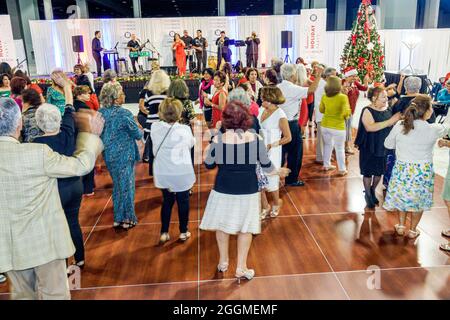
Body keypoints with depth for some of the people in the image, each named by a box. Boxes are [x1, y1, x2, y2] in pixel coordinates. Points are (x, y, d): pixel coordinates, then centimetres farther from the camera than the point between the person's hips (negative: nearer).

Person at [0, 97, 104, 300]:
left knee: (22, 294, 22)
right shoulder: (38, 153, -23)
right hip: (44, 239, -4)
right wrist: (89, 133, 1)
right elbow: (81, 165, -14)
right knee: (54, 293, 13)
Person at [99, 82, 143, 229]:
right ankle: (127, 219, 19)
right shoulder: (124, 114, -21)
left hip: (108, 155, 6)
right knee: (127, 186, 8)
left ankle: (117, 218, 28)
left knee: (117, 185, 20)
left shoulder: (100, 113, -1)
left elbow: (100, 133, 10)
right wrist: (140, 132, 8)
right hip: (124, 155, -6)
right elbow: (138, 135, -13)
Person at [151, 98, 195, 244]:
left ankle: (164, 233, 24)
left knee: (167, 201, 19)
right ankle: (183, 232, 28)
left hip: (162, 173, 3)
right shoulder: (185, 130, -18)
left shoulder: (155, 128, -10)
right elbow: (191, 144, 0)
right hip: (182, 173, -3)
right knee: (183, 201, 15)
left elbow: (155, 150, 4)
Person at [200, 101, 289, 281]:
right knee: (245, 228, 15)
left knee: (222, 225, 20)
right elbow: (266, 166, -2)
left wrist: (209, 150, 20)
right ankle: (241, 268, 23)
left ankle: (223, 262, 35)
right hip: (248, 191, 0)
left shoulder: (217, 141, -13)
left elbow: (209, 165, 1)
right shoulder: (256, 140, -12)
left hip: (223, 190, 0)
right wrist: (278, 172, 19)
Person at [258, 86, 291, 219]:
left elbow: (288, 137, -10)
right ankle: (265, 206, 30)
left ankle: (276, 203, 39)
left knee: (271, 182, 9)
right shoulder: (262, 110, 2)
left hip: (271, 153, -5)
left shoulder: (280, 115, -15)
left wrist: (270, 145, -17)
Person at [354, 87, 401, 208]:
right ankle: (368, 195, 26)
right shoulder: (367, 111, -14)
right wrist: (390, 121, -29)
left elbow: (393, 126, 11)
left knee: (379, 172, 15)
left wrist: (398, 120, -10)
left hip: (384, 147, 5)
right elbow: (370, 127, -29)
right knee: (368, 172, 7)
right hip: (369, 148, -5)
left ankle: (373, 191, 37)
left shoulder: (388, 110, 3)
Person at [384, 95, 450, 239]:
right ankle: (412, 230, 31)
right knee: (419, 200, 19)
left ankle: (401, 226, 34)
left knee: (402, 196, 22)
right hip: (423, 171, -1)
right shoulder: (433, 130, -18)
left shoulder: (399, 126, -14)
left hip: (402, 169, 2)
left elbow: (388, 144, 0)